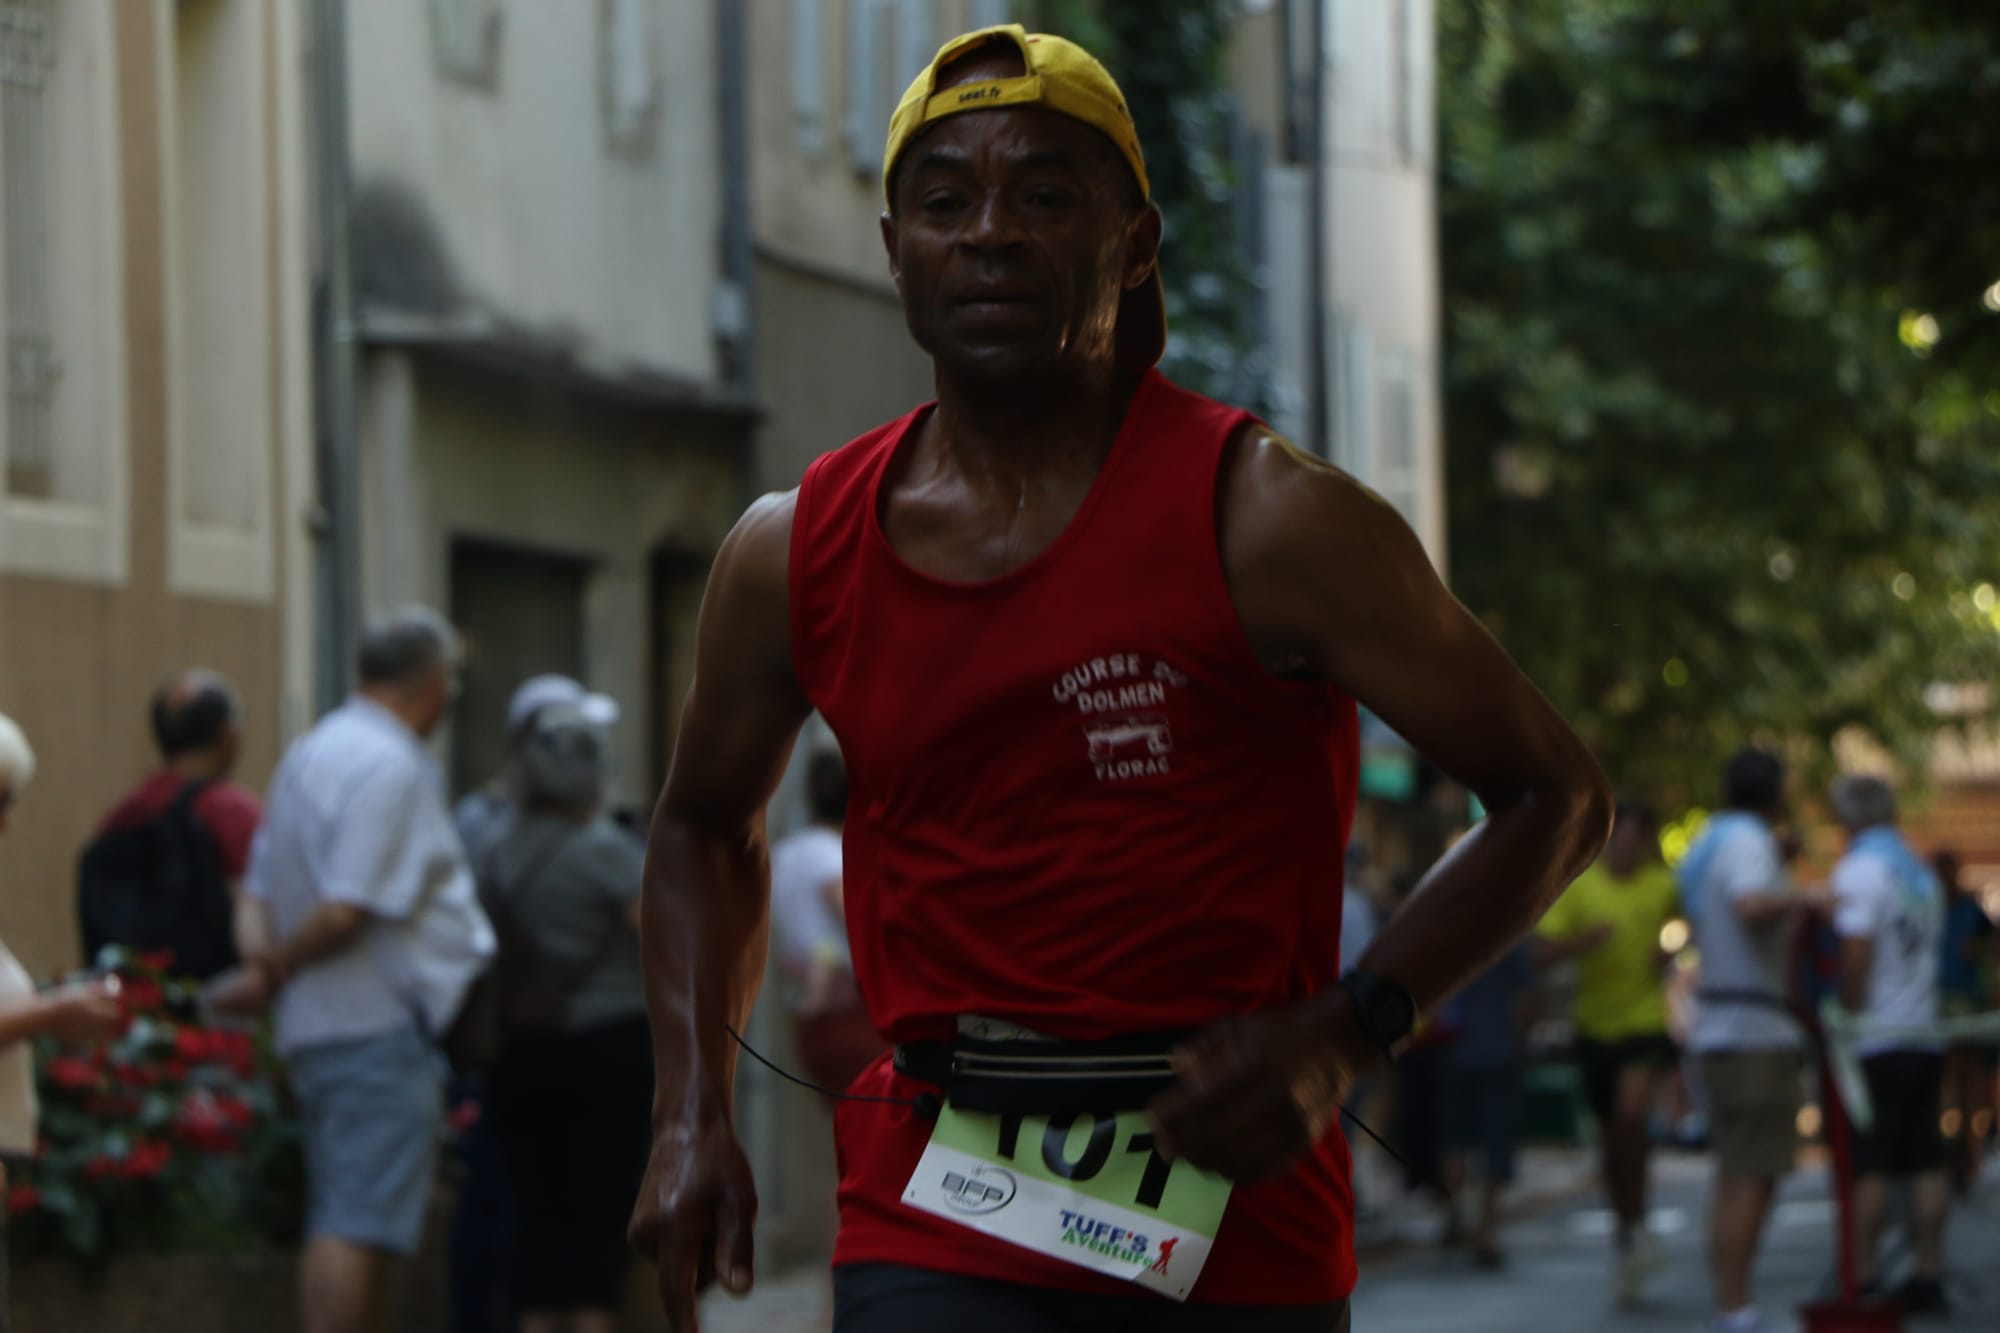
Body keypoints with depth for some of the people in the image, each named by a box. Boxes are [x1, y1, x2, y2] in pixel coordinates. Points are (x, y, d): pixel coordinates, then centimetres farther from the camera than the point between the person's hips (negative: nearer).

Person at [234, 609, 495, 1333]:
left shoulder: (309, 753, 16)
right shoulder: (392, 769, -15)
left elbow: (268, 890, 16)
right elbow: (344, 912, -20)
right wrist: (277, 971, -7)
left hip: (321, 1028, 10)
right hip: (381, 1028, -10)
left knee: (350, 1223, 13)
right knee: (358, 1226, -12)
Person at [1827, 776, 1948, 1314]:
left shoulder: (1859, 870, -10)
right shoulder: (1921, 871, 15)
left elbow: (1856, 953, -19)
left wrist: (1848, 1012, -10)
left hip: (1875, 1043, -7)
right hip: (1924, 1036, 7)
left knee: (1868, 1168, -6)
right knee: (1925, 1162, 7)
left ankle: (1862, 1279, -6)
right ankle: (1929, 1278, 7)